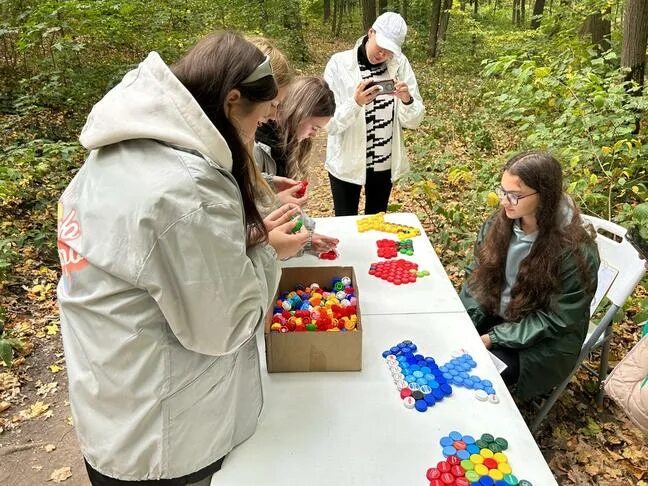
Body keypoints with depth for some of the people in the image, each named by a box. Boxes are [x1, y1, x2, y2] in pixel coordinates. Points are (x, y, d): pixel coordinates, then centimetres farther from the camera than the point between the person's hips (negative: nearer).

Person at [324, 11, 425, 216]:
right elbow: (329, 124, -17)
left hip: (385, 162, 3)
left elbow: (413, 121, -2)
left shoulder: (400, 64, -4)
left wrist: (407, 100, -22)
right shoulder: (339, 63, -12)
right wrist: (355, 103, -33)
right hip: (346, 163, -3)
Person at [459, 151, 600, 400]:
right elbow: (477, 274, 1)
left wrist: (493, 338, -22)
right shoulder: (501, 222, -8)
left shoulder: (575, 250, -24)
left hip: (541, 342, -5)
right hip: (492, 315, 5)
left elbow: (556, 320, -19)